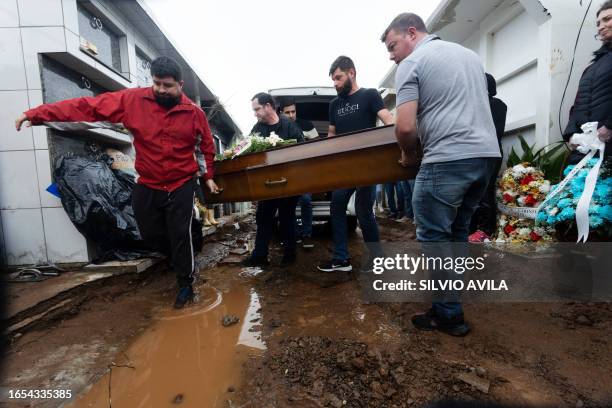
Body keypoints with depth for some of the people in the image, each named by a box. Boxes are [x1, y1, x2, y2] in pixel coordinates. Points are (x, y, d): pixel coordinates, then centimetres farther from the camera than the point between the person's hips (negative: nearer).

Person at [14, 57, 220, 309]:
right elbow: (88, 106, -6)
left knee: (180, 235, -1)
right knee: (150, 234, 14)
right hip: (147, 186, 3)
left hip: (181, 186, -2)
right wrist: (38, 114, -10)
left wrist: (208, 176, 7)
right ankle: (181, 262, 42)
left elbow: (206, 146, 7)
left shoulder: (194, 113, -5)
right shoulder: (132, 100, -6)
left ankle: (185, 284, 17)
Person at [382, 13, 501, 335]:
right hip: (487, 154, 9)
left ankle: (449, 315, 11)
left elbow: (405, 127, -13)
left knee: (434, 236, 2)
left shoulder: (411, 63, -2)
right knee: (457, 231, 18)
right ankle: (451, 298, 30)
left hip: (448, 160, -8)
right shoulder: (470, 54, 23)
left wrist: (408, 155, 5)